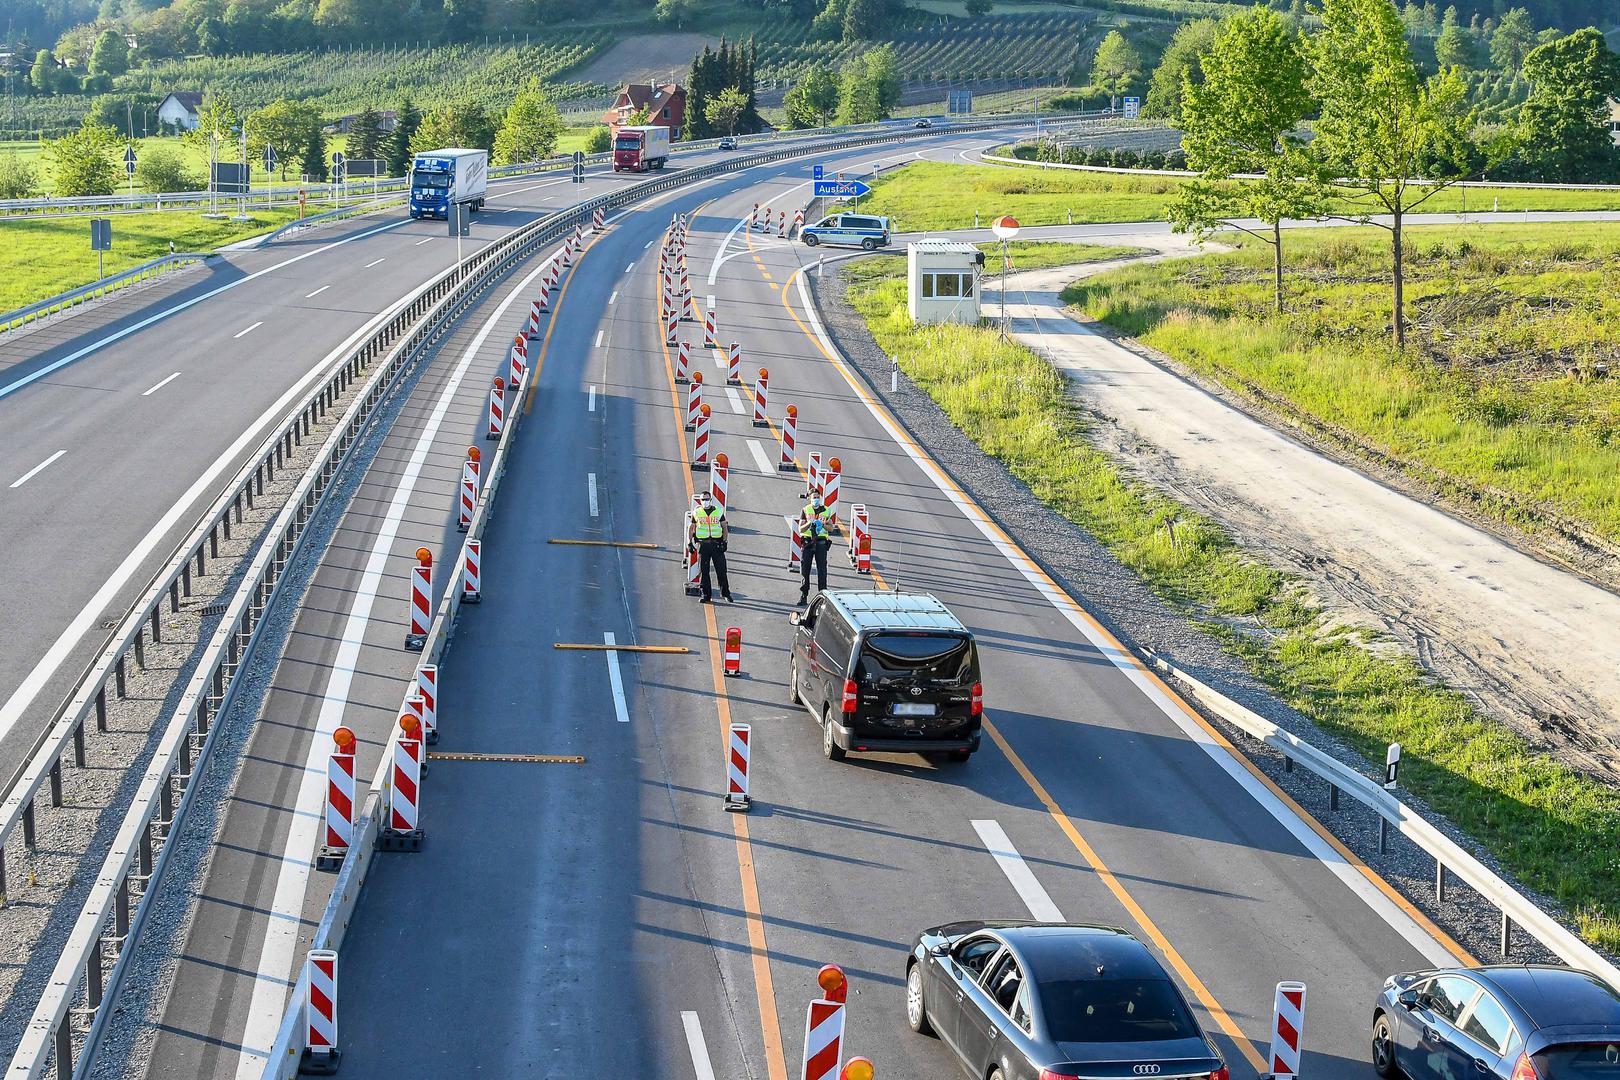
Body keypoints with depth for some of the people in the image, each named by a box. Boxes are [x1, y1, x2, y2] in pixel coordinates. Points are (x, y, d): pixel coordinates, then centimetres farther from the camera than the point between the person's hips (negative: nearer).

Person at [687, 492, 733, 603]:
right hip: (703, 544, 1)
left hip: (717, 543, -1)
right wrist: (689, 543, 5)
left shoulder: (719, 511, 6)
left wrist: (724, 542, -1)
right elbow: (691, 528, 13)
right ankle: (706, 595, 8)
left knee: (721, 570, -1)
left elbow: (725, 528, 9)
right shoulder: (696, 513, 7)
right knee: (704, 571, 1)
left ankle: (725, 592, 10)